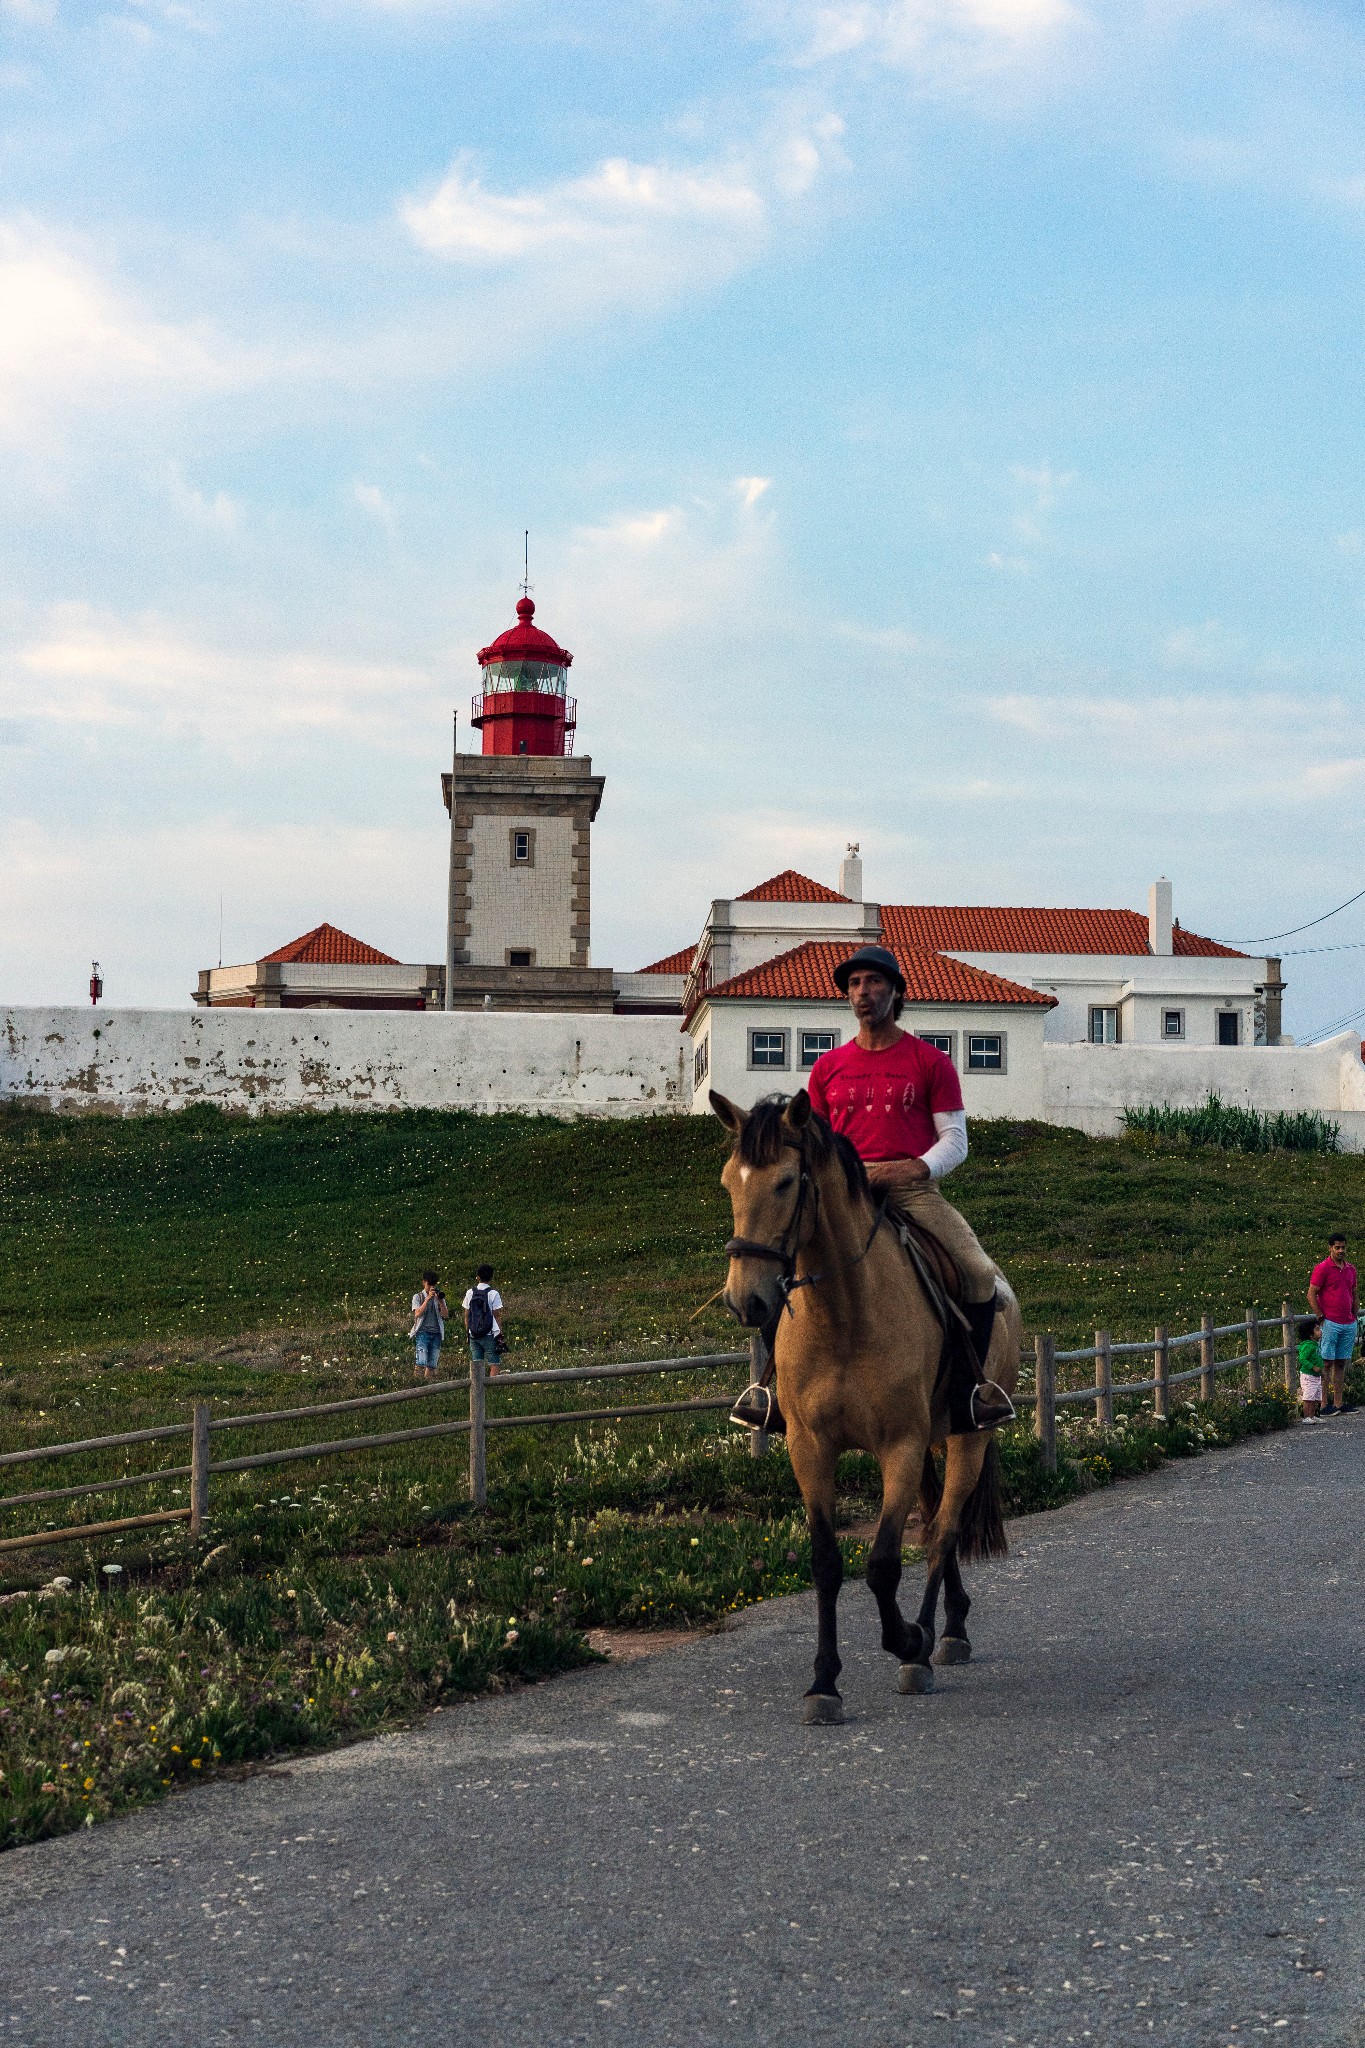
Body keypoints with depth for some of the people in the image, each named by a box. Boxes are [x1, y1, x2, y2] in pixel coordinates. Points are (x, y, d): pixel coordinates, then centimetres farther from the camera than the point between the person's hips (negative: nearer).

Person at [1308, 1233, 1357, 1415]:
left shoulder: (1350, 1268, 13)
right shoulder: (1322, 1268, -7)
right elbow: (1311, 1294, -8)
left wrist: (1354, 1317, 16)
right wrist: (1321, 1318, -11)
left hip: (1348, 1325, 6)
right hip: (1330, 1323, -6)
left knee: (1341, 1364, 8)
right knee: (1327, 1363, -5)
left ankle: (1339, 1403, 12)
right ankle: (1324, 1404, -4)